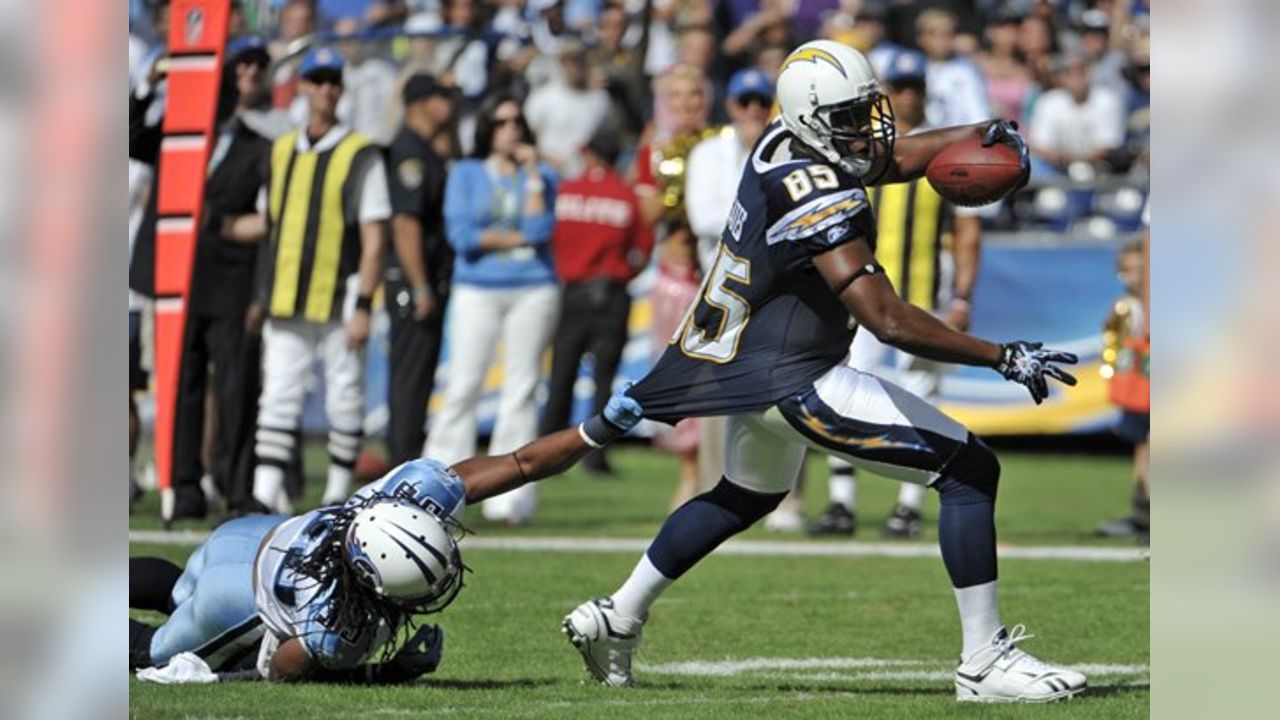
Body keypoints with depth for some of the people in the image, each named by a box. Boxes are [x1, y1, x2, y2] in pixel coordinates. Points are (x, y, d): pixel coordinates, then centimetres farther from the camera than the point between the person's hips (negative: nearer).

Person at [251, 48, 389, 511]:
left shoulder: (361, 155, -2)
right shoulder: (280, 152, 13)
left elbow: (374, 239, -6)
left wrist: (363, 307, -13)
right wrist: (263, 294, 15)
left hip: (340, 301, -4)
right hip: (286, 304, 4)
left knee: (345, 399, 1)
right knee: (278, 397, -3)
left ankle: (338, 496, 10)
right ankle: (265, 497, -8)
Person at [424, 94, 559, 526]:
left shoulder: (541, 176, 10)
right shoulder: (466, 174, 9)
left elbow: (540, 229, -8)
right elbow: (460, 235, -5)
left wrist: (532, 174, -7)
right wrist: (516, 238, -5)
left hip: (533, 291, 1)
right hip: (477, 291, 0)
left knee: (521, 389, -2)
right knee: (463, 385, -5)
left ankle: (511, 498, -2)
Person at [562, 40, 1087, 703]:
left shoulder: (783, 147, 1)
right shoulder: (820, 202, -26)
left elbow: (894, 158, 17)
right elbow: (889, 322, -30)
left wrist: (982, 135, 0)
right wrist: (1003, 358, -30)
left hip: (745, 368, 10)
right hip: (794, 383, -10)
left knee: (747, 497, 37)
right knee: (970, 470, -9)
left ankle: (617, 617, 45)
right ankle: (984, 662, -11)